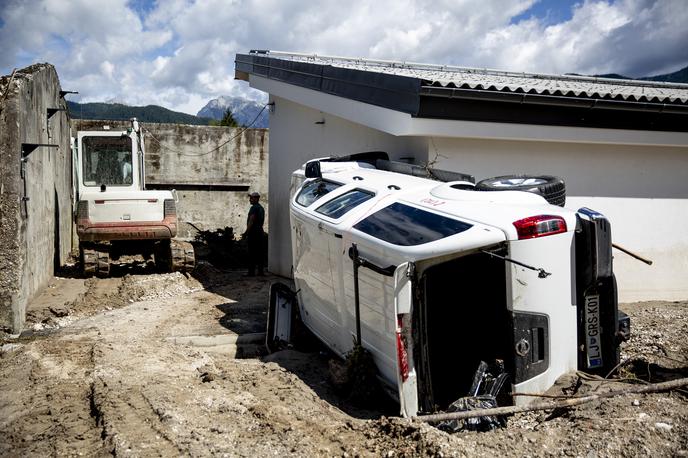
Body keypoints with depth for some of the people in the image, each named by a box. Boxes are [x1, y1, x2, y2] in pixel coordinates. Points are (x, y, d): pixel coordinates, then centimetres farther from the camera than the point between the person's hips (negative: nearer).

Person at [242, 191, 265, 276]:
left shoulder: (254, 208, -11)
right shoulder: (261, 208, 18)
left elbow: (251, 222, -17)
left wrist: (246, 233, -15)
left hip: (253, 232, -9)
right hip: (260, 232, 9)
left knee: (252, 253, -7)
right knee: (259, 253, 9)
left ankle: (251, 272, -8)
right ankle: (260, 271, 10)